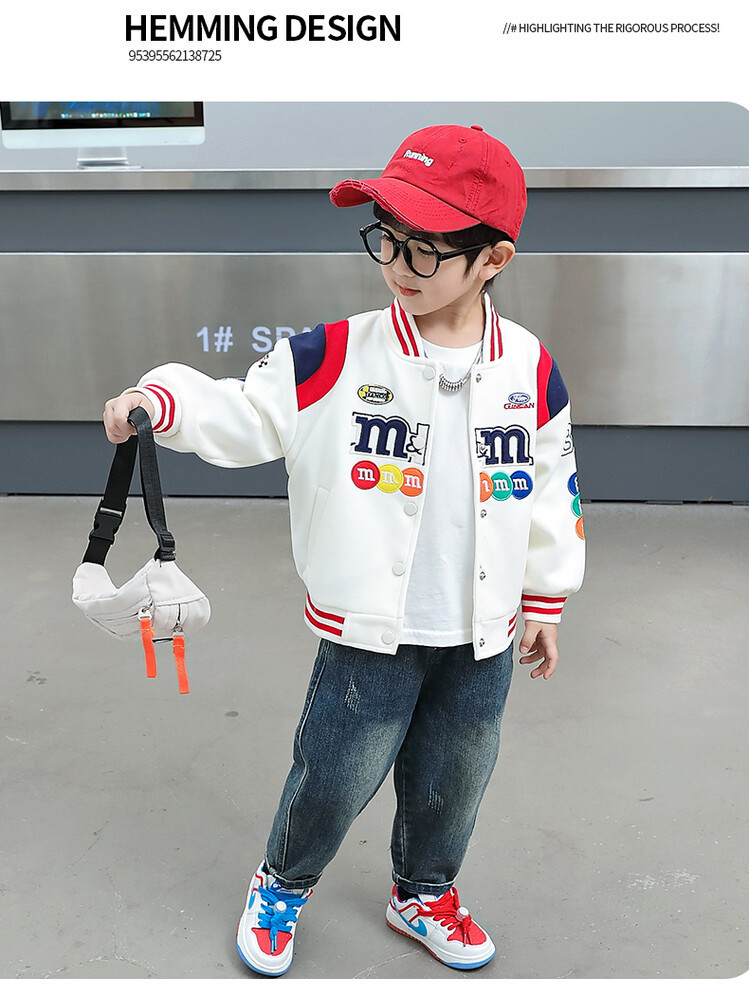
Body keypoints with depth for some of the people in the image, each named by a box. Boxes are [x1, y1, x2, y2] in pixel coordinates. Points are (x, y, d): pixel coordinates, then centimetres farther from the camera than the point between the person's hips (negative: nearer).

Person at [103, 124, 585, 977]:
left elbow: (551, 490, 5)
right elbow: (242, 413, -8)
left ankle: (422, 894, 49)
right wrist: (161, 400, -27)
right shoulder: (336, 357, -13)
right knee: (331, 780, 11)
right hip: (368, 634, -3)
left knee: (450, 785, 21)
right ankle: (281, 888, 42)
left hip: (481, 639, 3)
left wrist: (546, 598, 11)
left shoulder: (531, 370, -5)